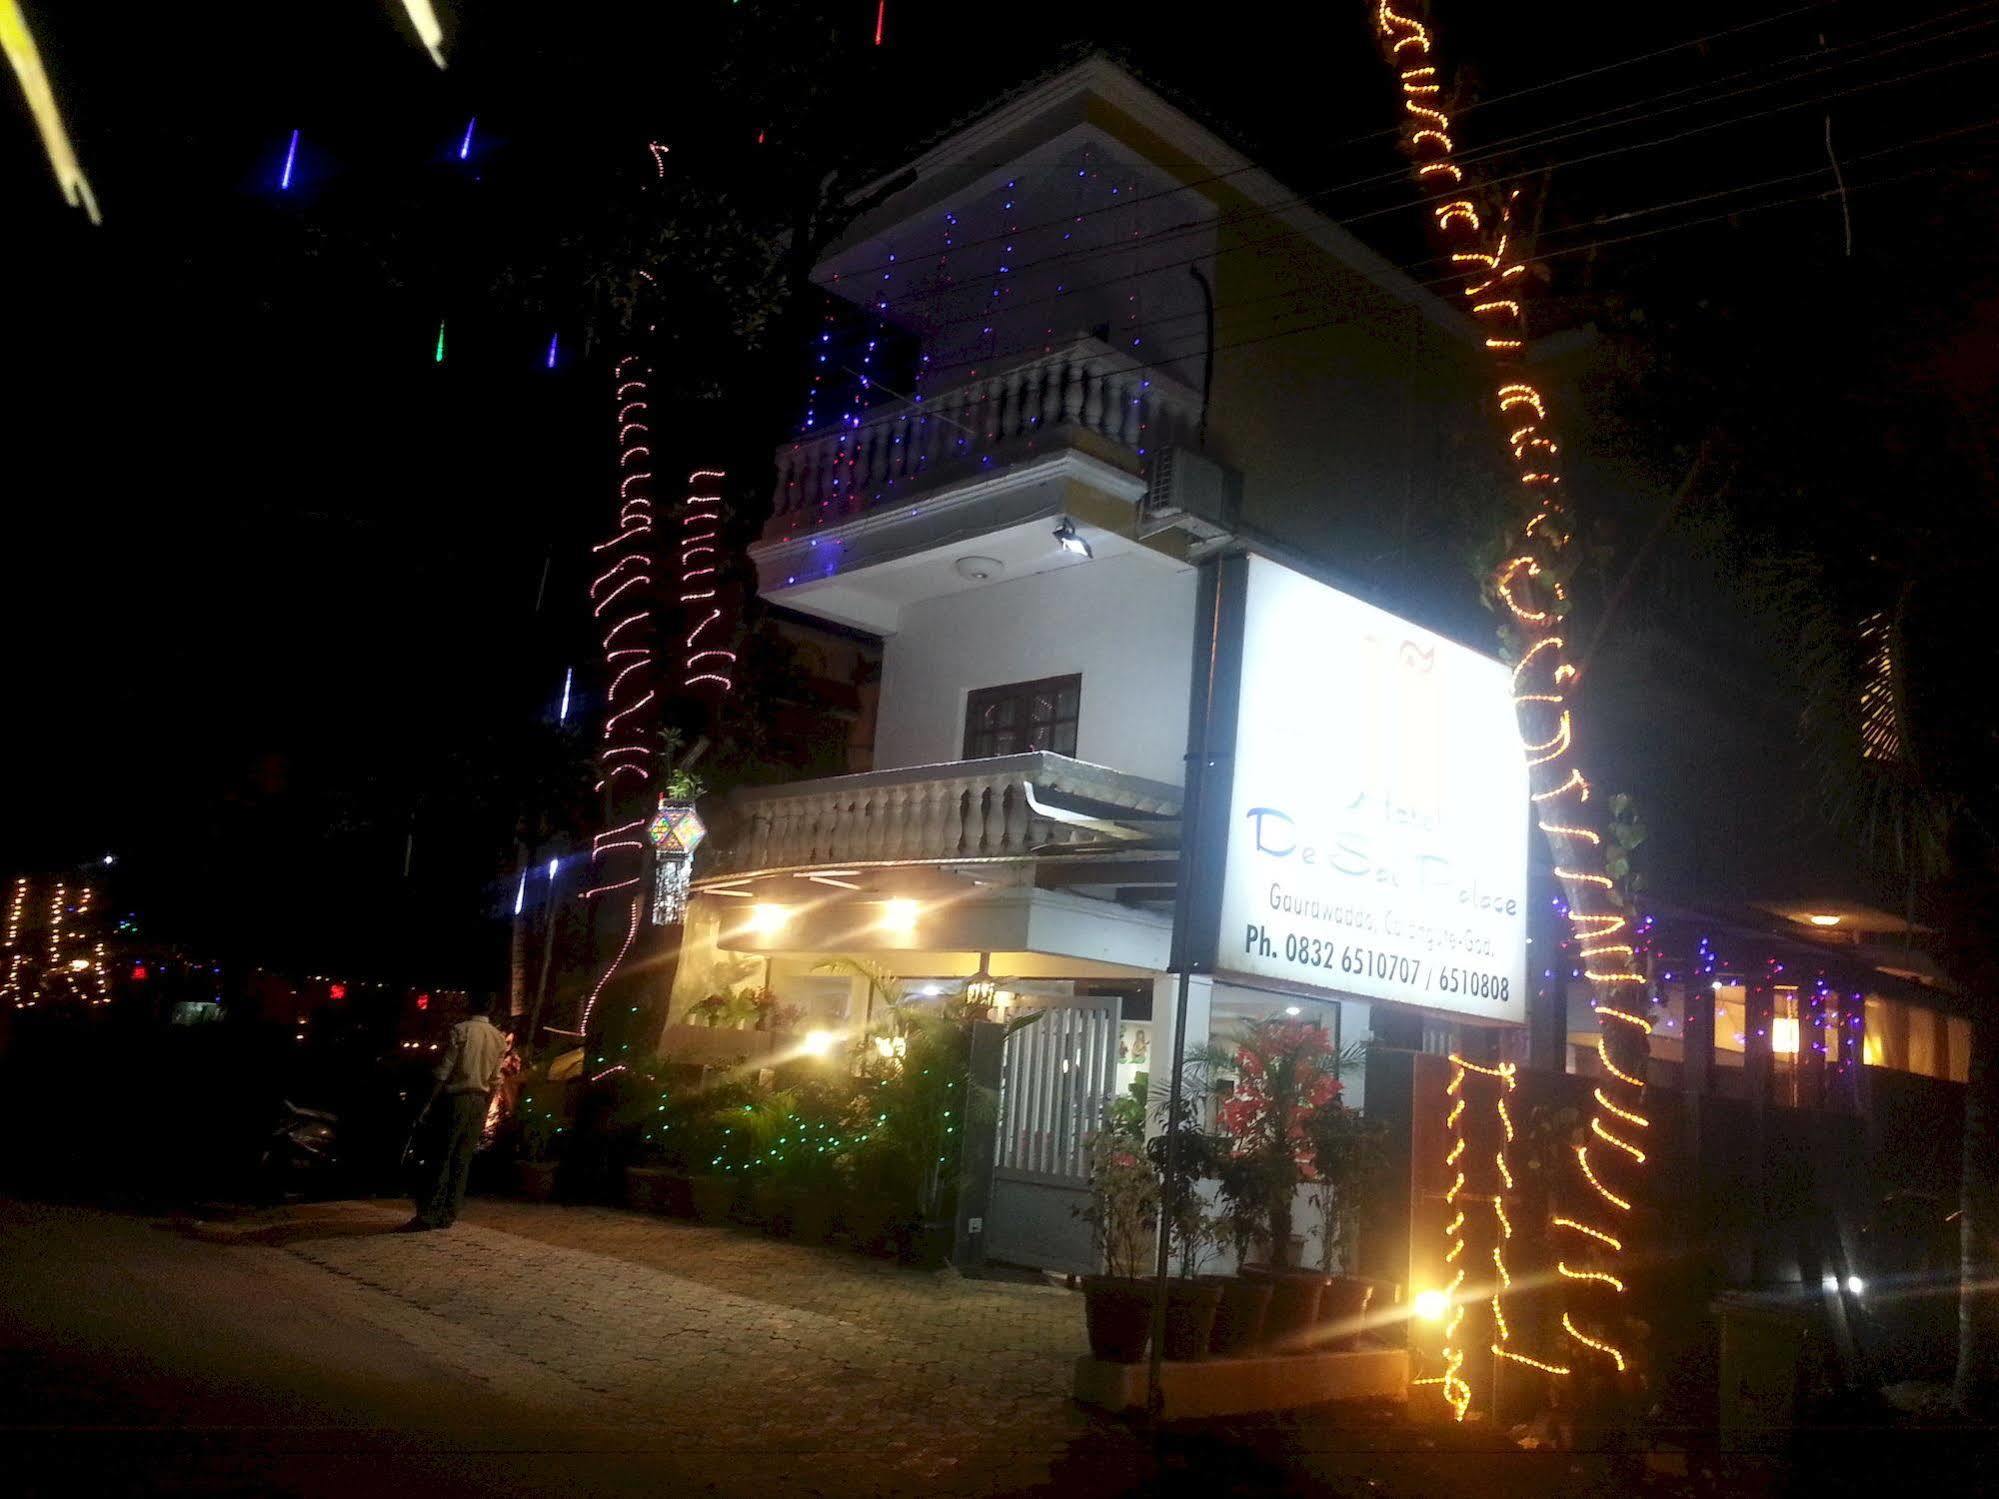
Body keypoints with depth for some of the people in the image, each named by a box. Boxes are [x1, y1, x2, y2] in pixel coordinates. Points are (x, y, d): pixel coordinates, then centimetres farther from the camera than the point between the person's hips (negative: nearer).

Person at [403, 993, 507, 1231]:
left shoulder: (461, 1030, -8)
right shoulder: (499, 1038, 9)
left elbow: (444, 1071, -11)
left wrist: (430, 1101, -6)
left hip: (456, 1098, -5)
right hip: (479, 1102, 5)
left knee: (441, 1158, -4)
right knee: (462, 1160, 8)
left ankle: (428, 1214, -7)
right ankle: (449, 1215, 9)